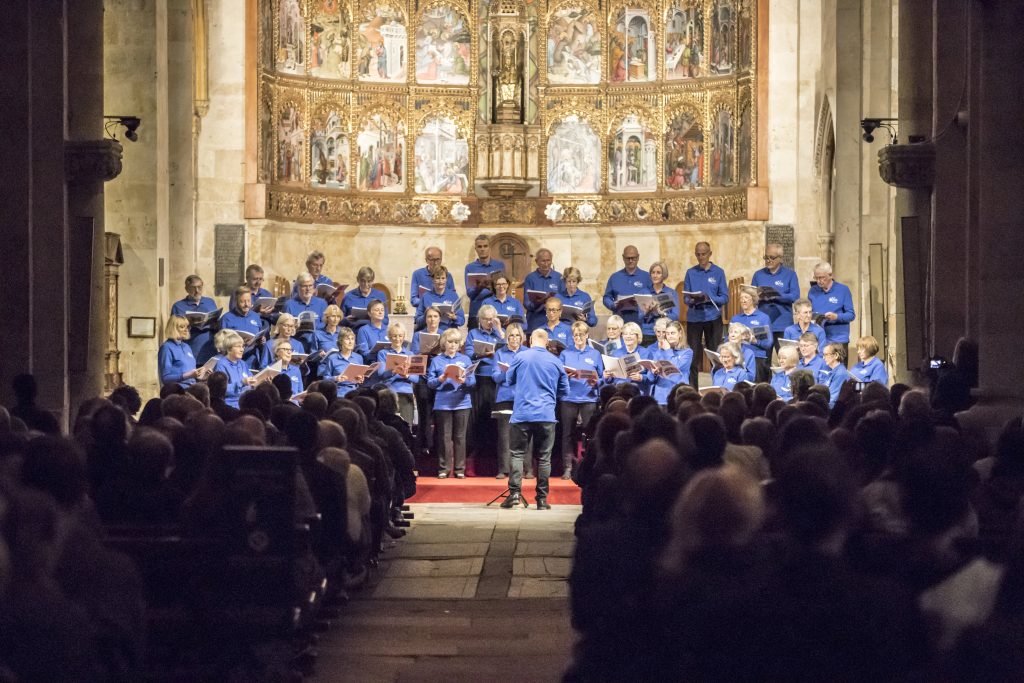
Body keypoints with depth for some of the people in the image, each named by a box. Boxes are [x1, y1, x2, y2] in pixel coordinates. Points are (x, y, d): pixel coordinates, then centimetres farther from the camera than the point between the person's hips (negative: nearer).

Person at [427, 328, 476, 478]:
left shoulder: (465, 359, 10)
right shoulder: (437, 360, 7)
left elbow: (473, 381, 3)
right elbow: (430, 382, 2)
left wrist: (464, 381, -18)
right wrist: (441, 378, -17)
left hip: (462, 402, 1)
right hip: (443, 403, -1)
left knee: (460, 437, 2)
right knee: (445, 437, 0)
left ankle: (460, 469, 7)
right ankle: (444, 469, 5)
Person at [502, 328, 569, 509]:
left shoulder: (520, 357, -2)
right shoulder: (556, 362, 3)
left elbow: (509, 379, 14)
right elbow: (564, 391, 12)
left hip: (522, 413, -1)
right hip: (546, 415, 1)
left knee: (518, 453, 5)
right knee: (544, 456, 6)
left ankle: (515, 492, -9)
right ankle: (542, 498, 5)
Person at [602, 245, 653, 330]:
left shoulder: (646, 277, 10)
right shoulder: (615, 277, 16)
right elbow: (607, 298, 13)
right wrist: (613, 305, -7)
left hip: (640, 321, -1)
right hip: (620, 320, 1)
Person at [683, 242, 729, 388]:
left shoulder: (718, 272, 4)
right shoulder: (691, 273, 8)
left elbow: (725, 298, -1)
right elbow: (686, 297, 5)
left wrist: (709, 299, -18)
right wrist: (692, 301, -17)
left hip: (713, 317, -1)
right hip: (694, 317, 1)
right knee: (693, 356, 1)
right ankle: (692, 389, 5)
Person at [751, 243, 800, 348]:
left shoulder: (790, 274, 5)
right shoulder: (758, 275, 14)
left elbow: (795, 296, -5)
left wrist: (776, 296, -18)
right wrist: (758, 298, -11)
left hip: (782, 324, -2)